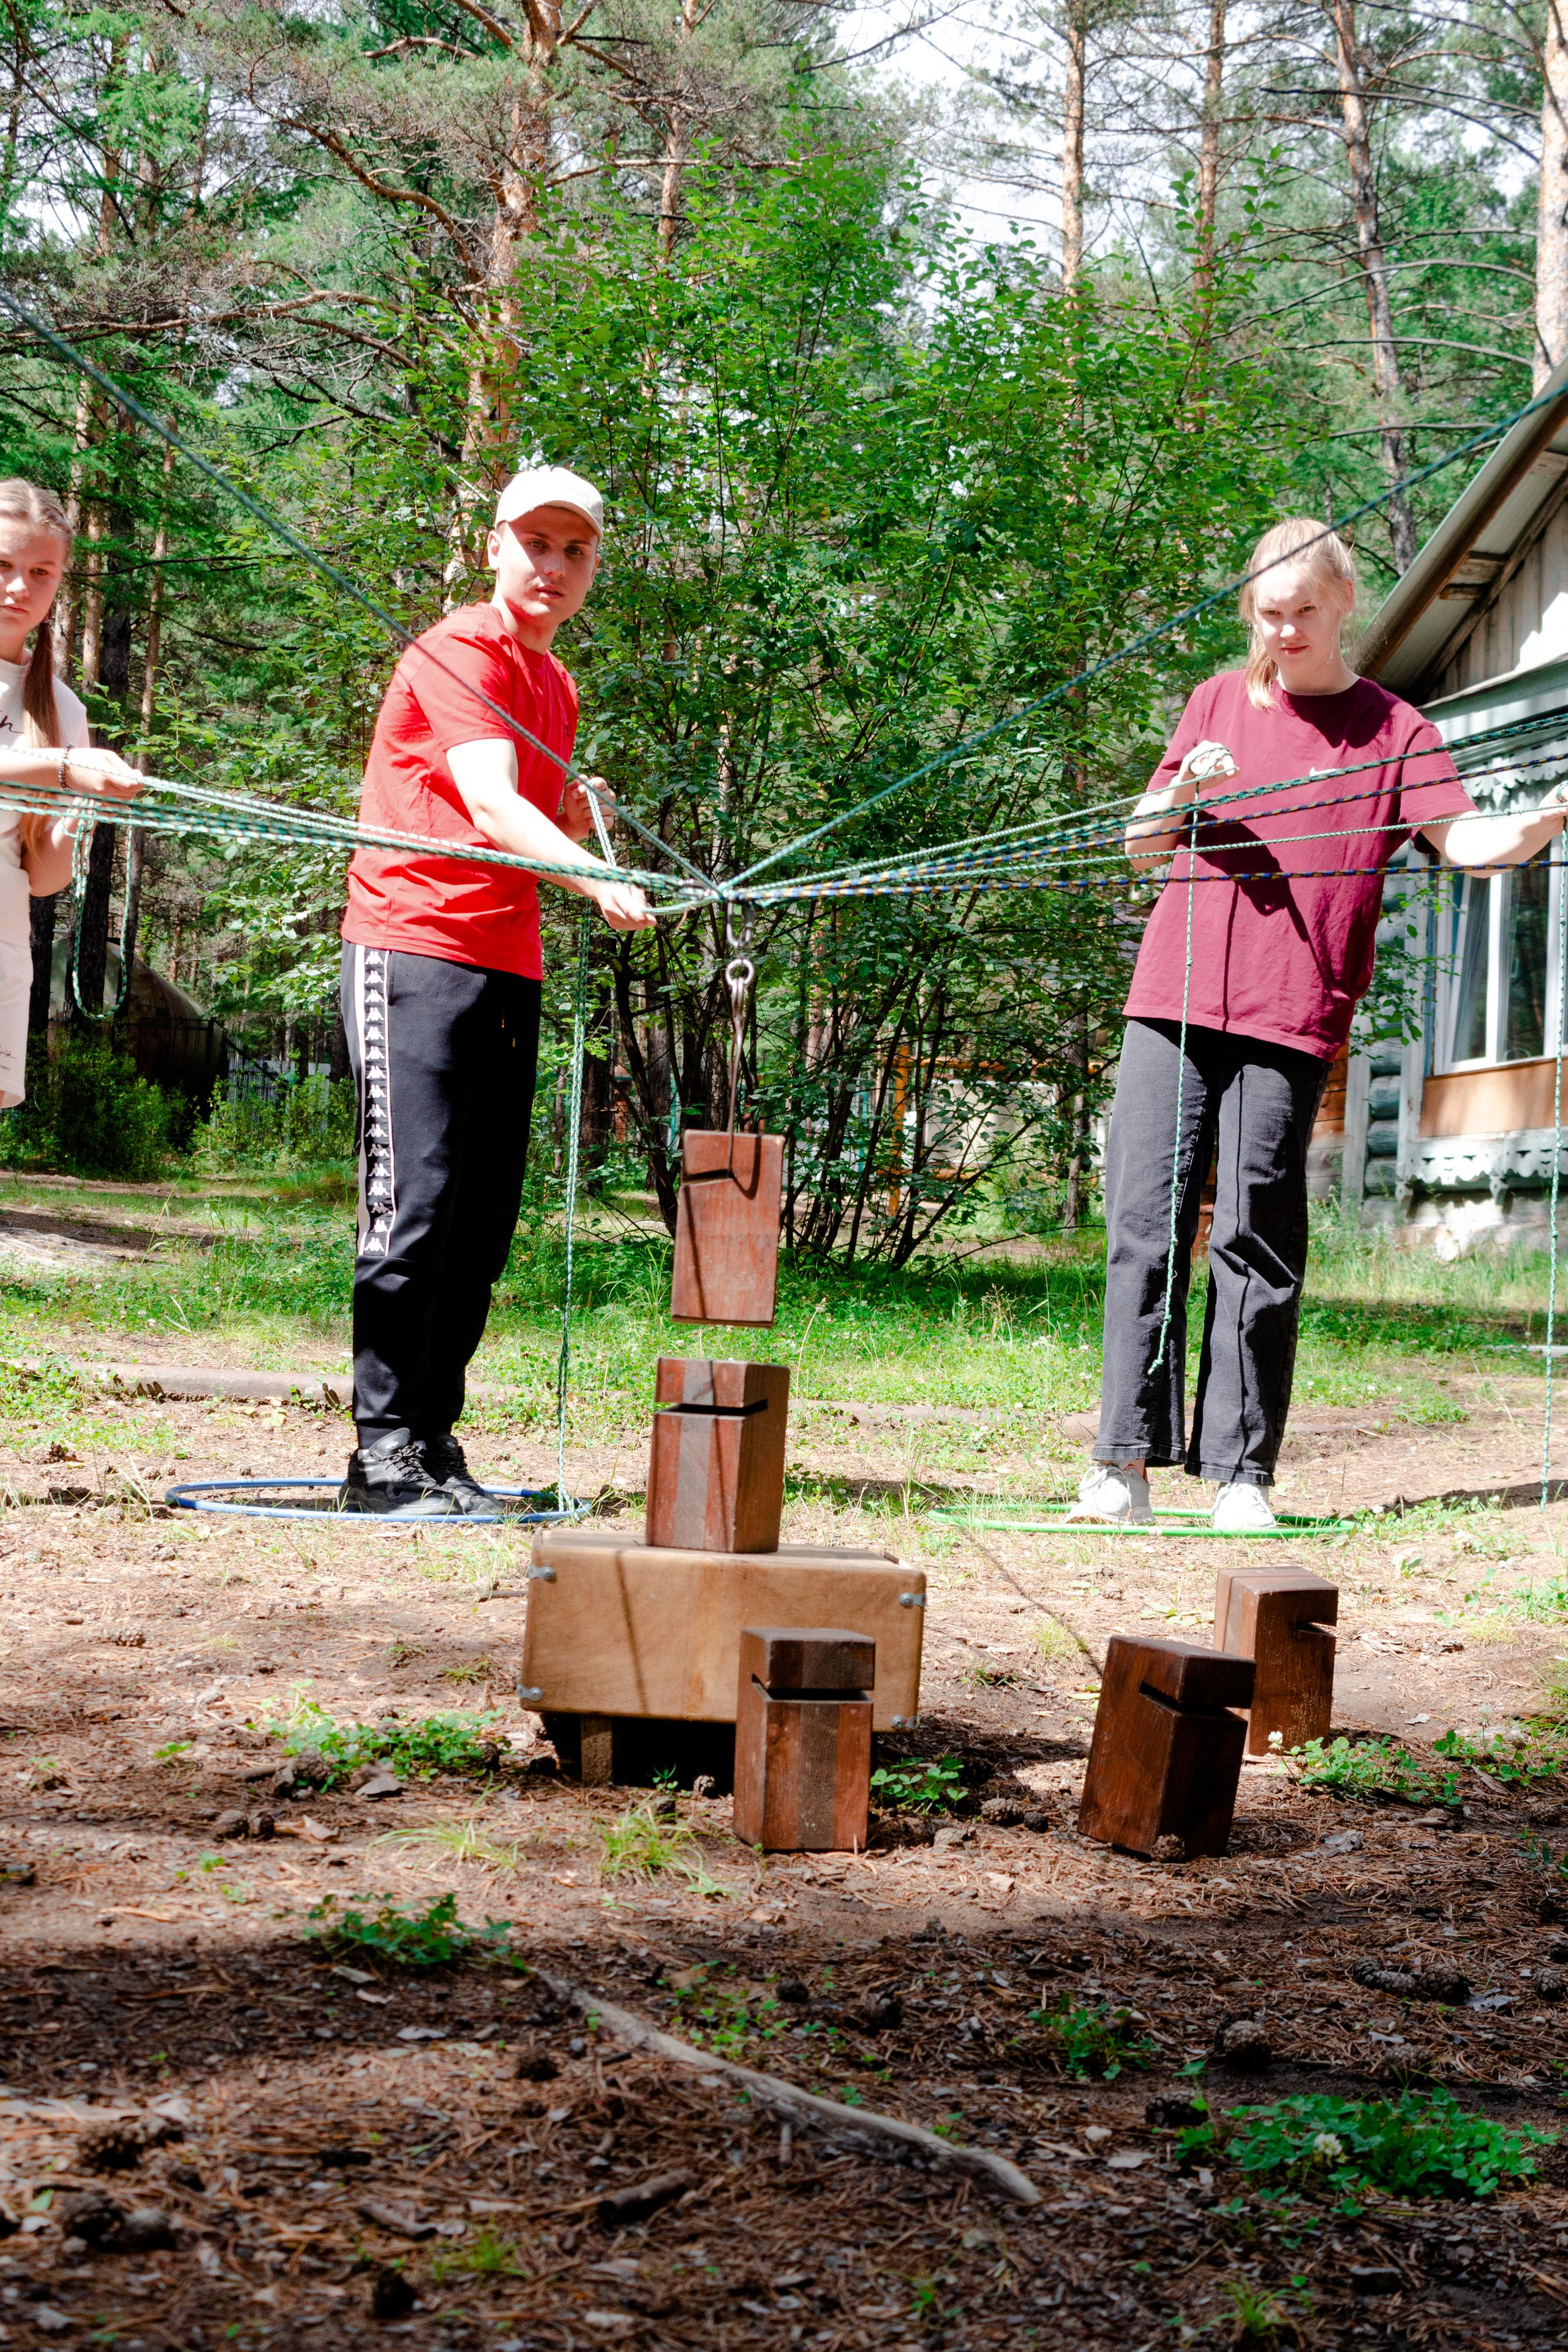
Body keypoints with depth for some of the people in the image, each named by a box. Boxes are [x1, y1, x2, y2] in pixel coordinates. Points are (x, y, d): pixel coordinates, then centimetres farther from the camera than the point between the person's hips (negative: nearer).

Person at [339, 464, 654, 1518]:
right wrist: (594, 877, -38)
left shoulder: (556, 687, 20)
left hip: (508, 965, 8)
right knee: (414, 1205, -12)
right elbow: (488, 806, -22)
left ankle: (434, 1441, 11)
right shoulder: (457, 653, -7)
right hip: (413, 946, -8)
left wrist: (581, 818, 5)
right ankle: (383, 1452, -9)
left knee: (483, 1226, 5)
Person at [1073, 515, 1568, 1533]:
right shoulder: (1220, 702, 17)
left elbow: (1469, 841, -4)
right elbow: (1140, 843, 18)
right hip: (1173, 999, 3)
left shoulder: (1392, 728, 8)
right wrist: (1184, 794, -4)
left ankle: (1242, 1473, 1)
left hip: (1289, 1021, -3)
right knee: (1146, 1223, -2)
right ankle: (1127, 1463, 3)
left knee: (1257, 1239, -4)